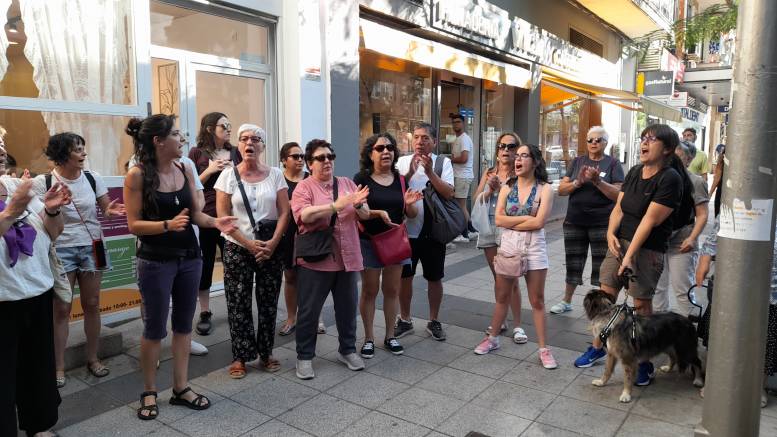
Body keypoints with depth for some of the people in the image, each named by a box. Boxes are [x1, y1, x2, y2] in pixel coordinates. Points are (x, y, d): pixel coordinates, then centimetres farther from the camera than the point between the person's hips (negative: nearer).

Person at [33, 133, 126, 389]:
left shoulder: (92, 178, 0)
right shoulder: (43, 182, -8)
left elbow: (107, 209, 7)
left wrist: (111, 212, -16)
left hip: (92, 247, 3)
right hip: (60, 250, -2)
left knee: (92, 305, 9)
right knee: (61, 309, 3)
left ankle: (93, 358, 24)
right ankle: (59, 366, 16)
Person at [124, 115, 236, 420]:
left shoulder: (184, 170, 3)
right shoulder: (137, 175, -12)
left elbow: (196, 213, 7)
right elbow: (134, 225, -13)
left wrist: (215, 222, -12)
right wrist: (168, 225, -27)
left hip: (189, 257, 5)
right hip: (156, 262, -5)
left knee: (184, 324, 12)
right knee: (155, 328, 6)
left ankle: (181, 388, 25)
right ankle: (149, 392, 25)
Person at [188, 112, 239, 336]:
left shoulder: (235, 153, 8)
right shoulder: (197, 153, 0)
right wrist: (209, 171, -14)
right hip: (204, 217, -2)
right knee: (204, 266, 6)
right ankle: (205, 313, 19)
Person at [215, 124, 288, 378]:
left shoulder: (275, 174, 4)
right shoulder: (228, 176, 1)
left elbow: (284, 212, 0)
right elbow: (223, 216, -5)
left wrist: (272, 243, -12)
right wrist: (249, 244, -13)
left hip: (271, 249, 1)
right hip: (238, 249, -1)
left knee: (268, 303, 7)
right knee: (238, 305, 4)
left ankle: (266, 353, 23)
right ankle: (240, 357, 18)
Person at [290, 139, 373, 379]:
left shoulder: (347, 183, 10)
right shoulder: (303, 187, -4)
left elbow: (365, 215, 5)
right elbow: (303, 215, -21)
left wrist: (358, 204, -19)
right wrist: (336, 205, -29)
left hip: (347, 258, 4)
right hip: (315, 260, -4)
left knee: (348, 308, 14)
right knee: (309, 311, 5)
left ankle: (348, 350, 32)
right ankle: (304, 356, 21)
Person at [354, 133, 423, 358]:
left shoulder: (400, 179, 5)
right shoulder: (362, 178, -7)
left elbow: (412, 214, 7)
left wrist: (410, 203, -14)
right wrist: (377, 213, -28)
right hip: (369, 242, -4)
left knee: (392, 290, 12)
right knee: (369, 291, 6)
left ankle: (390, 336, 26)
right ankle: (369, 338, 20)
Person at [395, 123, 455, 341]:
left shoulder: (443, 162, -3)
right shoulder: (403, 161, 1)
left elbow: (449, 193, -14)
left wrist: (430, 172, -22)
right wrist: (410, 172, -19)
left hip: (433, 231, -1)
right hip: (407, 230, 1)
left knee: (434, 278, 11)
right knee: (404, 276, 12)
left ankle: (434, 321, 28)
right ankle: (405, 320, 29)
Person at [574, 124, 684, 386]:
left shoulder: (670, 179, -13)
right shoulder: (635, 172, 9)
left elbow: (650, 220, -17)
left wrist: (630, 255, -18)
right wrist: (611, 233, -7)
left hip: (648, 249, -6)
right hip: (620, 242, 6)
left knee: (641, 303, 0)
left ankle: (644, 362, 17)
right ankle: (598, 347, 24)